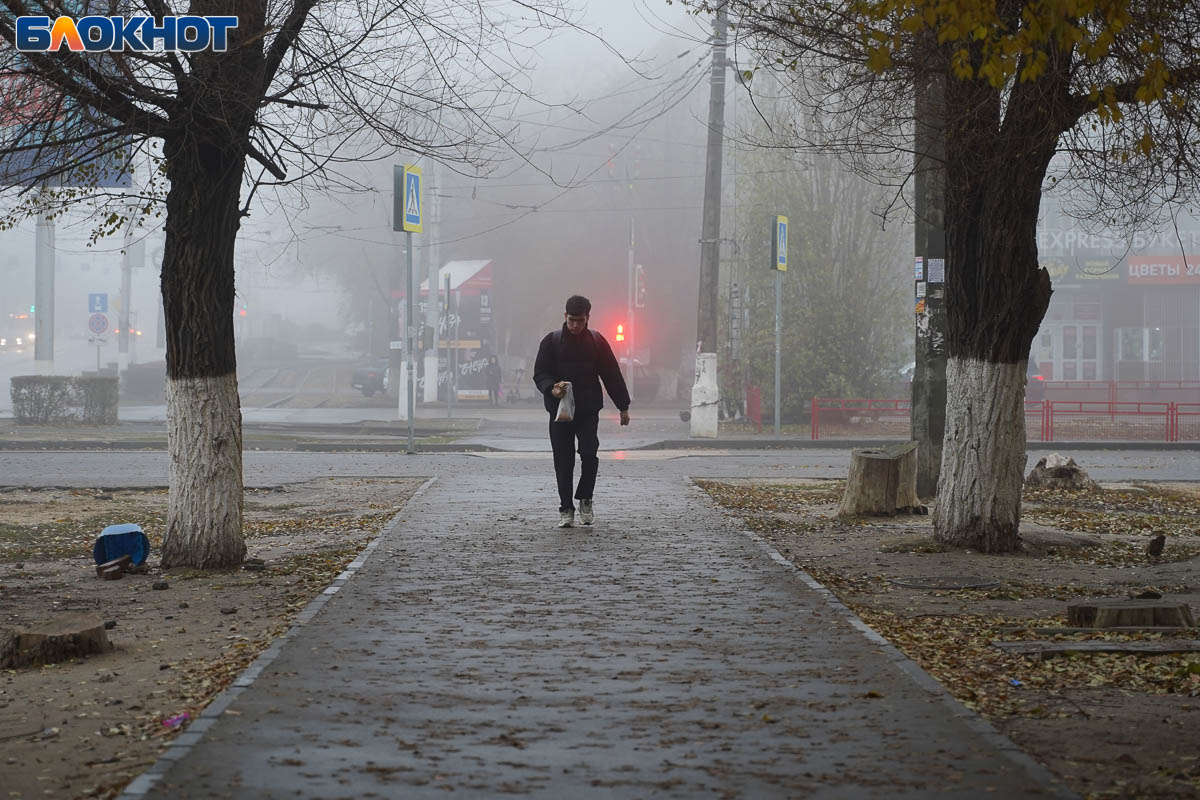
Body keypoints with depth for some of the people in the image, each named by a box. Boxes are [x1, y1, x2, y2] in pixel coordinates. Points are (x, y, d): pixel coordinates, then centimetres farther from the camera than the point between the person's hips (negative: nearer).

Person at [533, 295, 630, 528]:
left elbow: (612, 375, 9)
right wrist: (551, 388, -22)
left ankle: (585, 499, 10)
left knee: (589, 454, -12)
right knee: (563, 460, 1)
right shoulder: (552, 341, 2)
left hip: (588, 410, 0)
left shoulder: (596, 341, 5)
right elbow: (540, 373, 0)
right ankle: (566, 508, 10)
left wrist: (623, 406, 7)